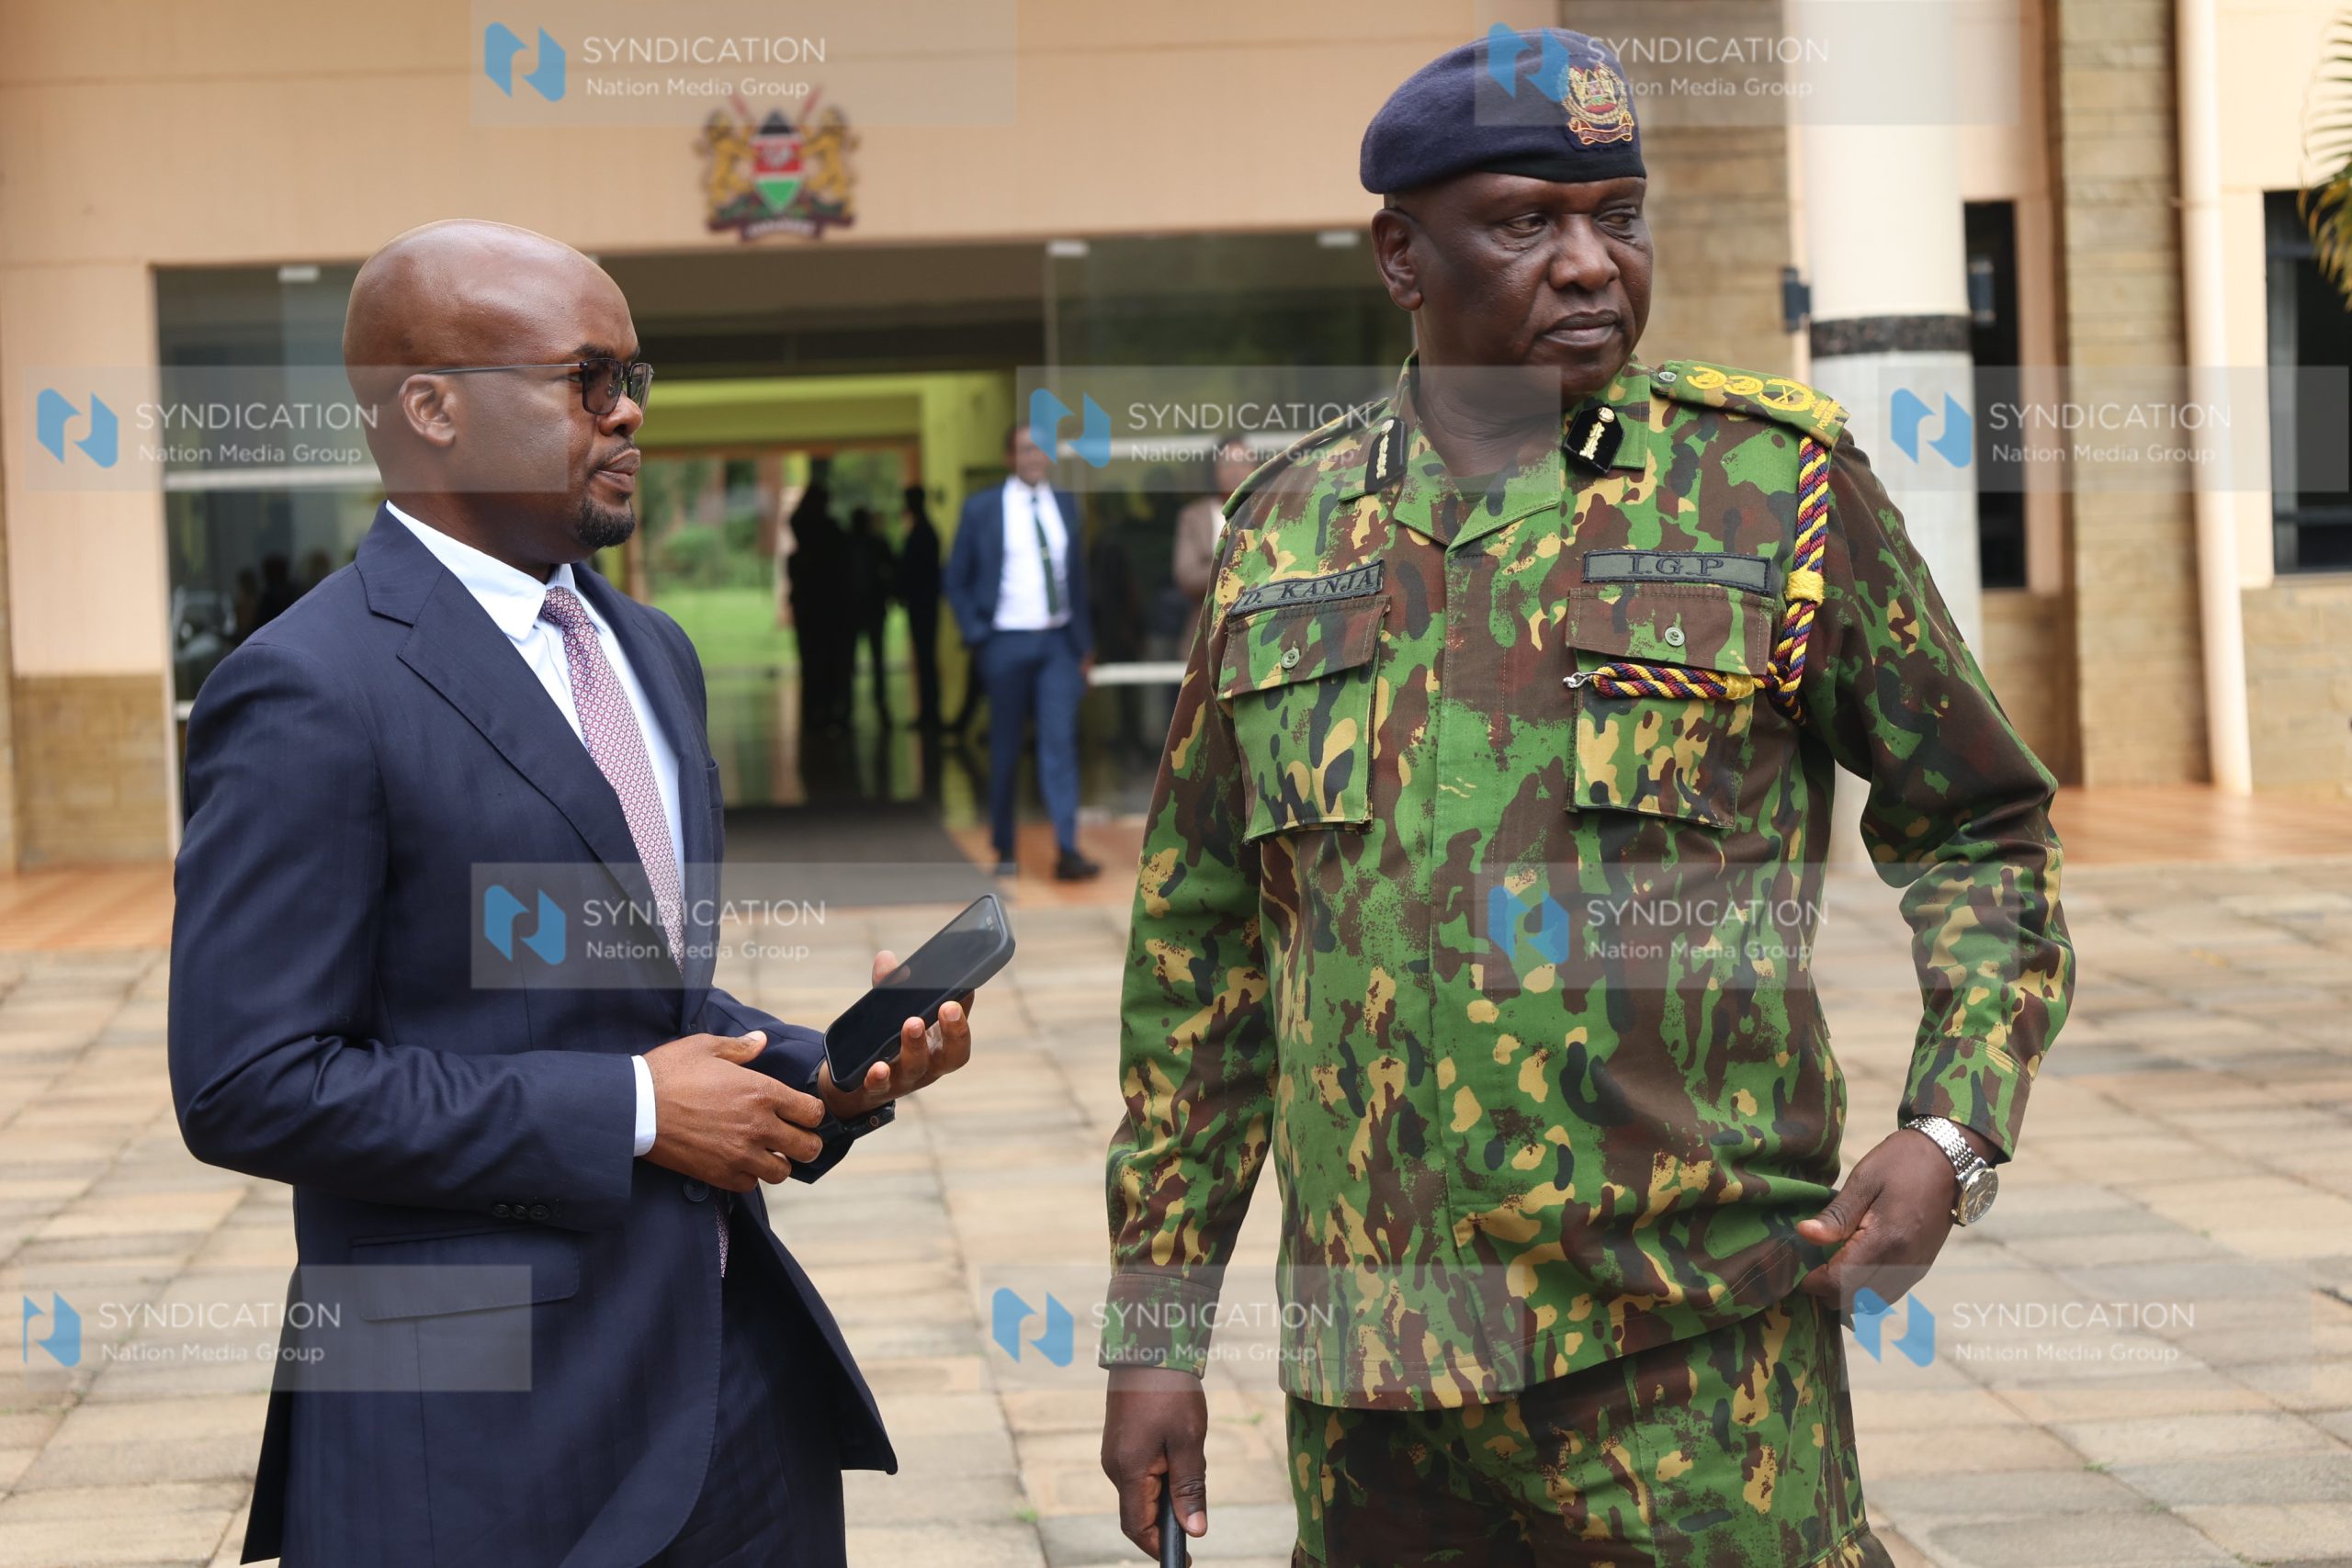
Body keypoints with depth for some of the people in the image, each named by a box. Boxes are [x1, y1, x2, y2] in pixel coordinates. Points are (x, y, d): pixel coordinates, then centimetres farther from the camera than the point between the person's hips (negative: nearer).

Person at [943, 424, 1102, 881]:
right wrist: (976, 637, -6)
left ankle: (1067, 851, -10)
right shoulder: (981, 509, -1)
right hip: (1007, 642, -2)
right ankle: (1004, 850, 18)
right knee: (1005, 749, 6)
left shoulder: (1064, 505, 10)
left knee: (1060, 741, -7)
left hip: (1058, 641, 2)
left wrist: (1085, 643, 10)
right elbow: (957, 580, 3)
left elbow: (1076, 574, 14)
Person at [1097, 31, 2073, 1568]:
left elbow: (1983, 834, 8)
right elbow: (1201, 953, 13)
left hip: (1696, 1374, -3)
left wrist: (1951, 1136, -8)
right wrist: (1158, 1330, 11)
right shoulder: (1285, 535, 8)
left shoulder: (1777, 484, 0)